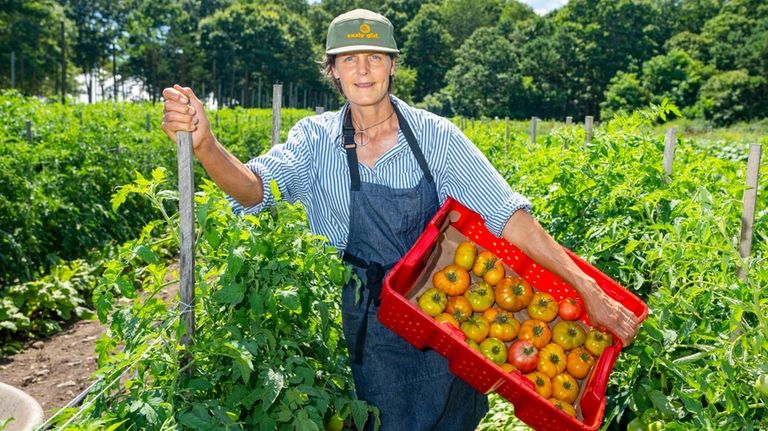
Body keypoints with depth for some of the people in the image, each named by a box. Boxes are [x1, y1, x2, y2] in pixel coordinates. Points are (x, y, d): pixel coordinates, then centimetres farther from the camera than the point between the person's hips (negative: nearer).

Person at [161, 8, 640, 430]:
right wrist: (205, 143, -41)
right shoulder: (317, 140, -6)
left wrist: (587, 289, -17)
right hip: (365, 329, 0)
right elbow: (256, 188, -21)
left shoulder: (436, 136, -10)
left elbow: (507, 215, -12)